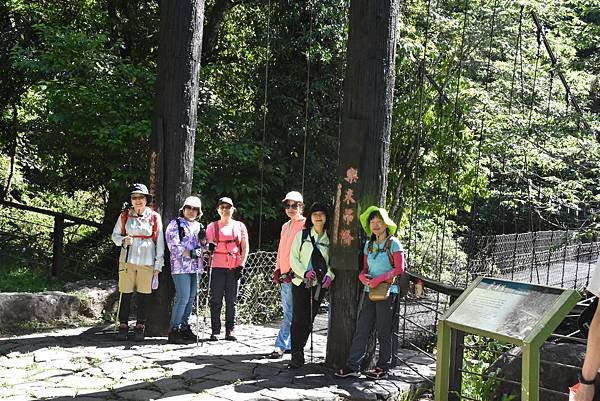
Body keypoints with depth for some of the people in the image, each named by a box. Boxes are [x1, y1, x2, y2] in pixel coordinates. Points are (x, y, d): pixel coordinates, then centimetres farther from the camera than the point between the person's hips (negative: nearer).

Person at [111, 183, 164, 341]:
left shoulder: (154, 217, 3)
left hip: (147, 261, -1)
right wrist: (123, 240, -11)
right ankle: (123, 326, 10)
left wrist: (158, 264, 2)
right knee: (125, 294, 0)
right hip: (127, 260, 1)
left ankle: (140, 327, 11)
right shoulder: (124, 216, 6)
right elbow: (115, 235, 13)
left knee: (144, 295, 1)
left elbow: (159, 242, 5)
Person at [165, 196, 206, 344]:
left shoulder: (199, 226, 18)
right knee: (183, 297, -13)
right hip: (181, 266, -6)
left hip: (196, 267, 6)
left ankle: (184, 327, 16)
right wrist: (190, 253, -18)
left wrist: (203, 240, 3)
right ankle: (174, 330, -7)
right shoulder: (175, 224, 1)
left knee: (191, 298, 7)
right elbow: (174, 246, -9)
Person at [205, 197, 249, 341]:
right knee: (216, 300, -2)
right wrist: (210, 247, -12)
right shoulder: (213, 226, 10)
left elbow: (245, 247, 8)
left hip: (234, 268, 1)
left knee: (231, 301, 3)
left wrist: (241, 265, -2)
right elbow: (208, 246, 12)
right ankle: (215, 331, 3)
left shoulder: (239, 226, 11)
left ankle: (229, 331, 8)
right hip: (218, 267, -1)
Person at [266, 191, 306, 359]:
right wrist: (277, 270, 15)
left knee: (290, 314, -7)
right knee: (288, 312, 13)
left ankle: (280, 347, -6)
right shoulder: (285, 226, 20)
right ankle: (289, 345, 20)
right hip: (284, 276, 8)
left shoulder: (305, 225, -6)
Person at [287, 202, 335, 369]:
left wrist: (329, 275, -11)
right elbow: (293, 258, 1)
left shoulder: (330, 239, 7)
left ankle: (298, 351, 17)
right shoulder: (302, 235, 4)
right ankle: (297, 356, -3)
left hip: (319, 285, 1)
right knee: (298, 319, -8)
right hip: (300, 282, -1)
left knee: (309, 320, 4)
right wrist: (305, 272, -14)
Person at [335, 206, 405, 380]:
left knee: (383, 331, 2)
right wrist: (362, 276, -6)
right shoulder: (369, 244, 12)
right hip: (369, 291, 6)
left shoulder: (393, 244, -6)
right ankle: (353, 366, 5)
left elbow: (399, 268, -10)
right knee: (361, 329, 2)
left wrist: (379, 279, -17)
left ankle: (383, 368, 13)